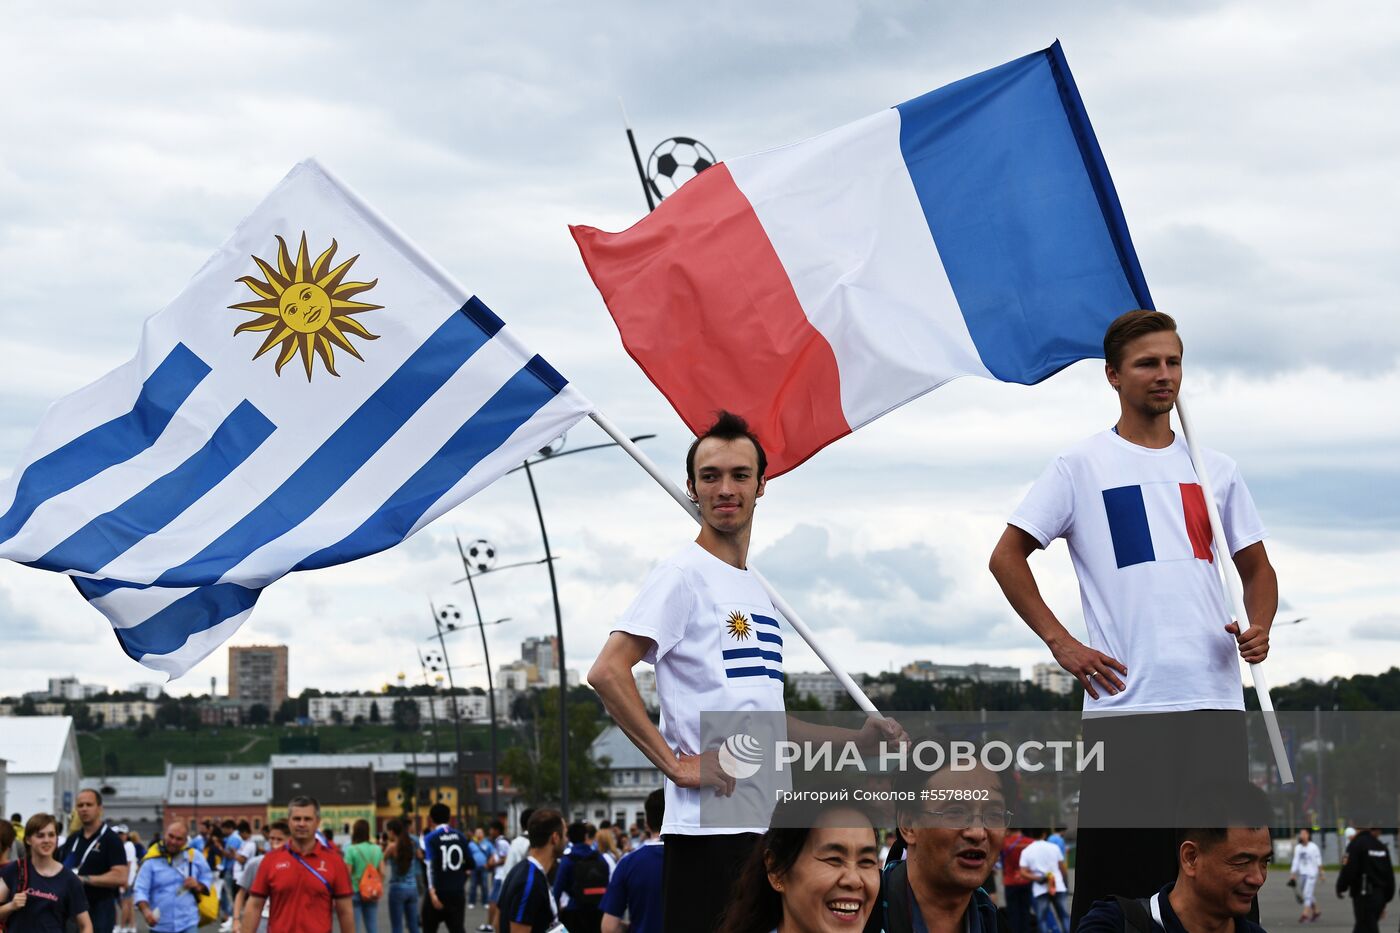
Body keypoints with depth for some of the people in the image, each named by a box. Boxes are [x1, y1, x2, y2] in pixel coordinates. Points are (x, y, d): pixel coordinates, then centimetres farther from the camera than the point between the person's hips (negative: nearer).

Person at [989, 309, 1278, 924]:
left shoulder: (1215, 471, 14)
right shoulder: (1081, 468, 2)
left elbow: (1256, 567, 23)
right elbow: (1006, 557, 3)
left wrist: (1258, 628, 2)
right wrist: (1060, 643, -5)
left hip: (1215, 700, 4)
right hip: (1124, 702, -4)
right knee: (1114, 875, -2)